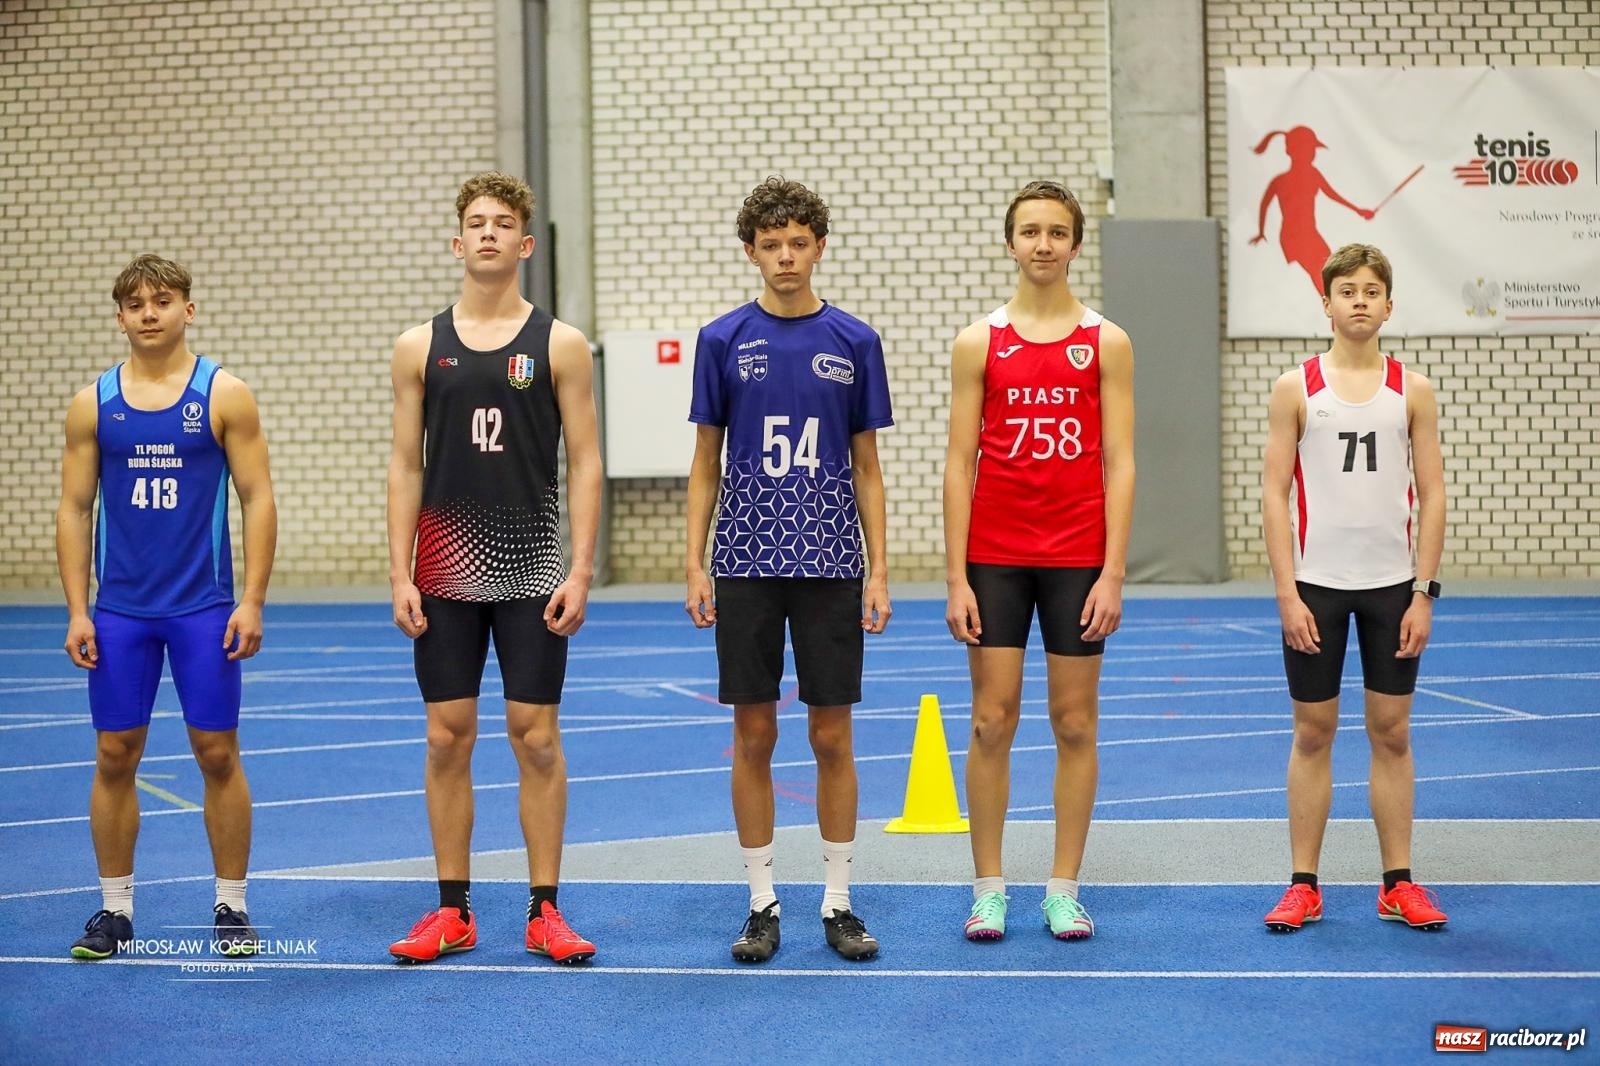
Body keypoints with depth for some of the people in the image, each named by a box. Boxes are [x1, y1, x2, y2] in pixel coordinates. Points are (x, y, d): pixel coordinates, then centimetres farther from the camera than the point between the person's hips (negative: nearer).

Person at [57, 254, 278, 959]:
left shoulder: (224, 396, 0)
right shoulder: (92, 405, 6)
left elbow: (258, 499, -2)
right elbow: (74, 510, 7)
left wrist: (252, 602, -9)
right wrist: (77, 611, 0)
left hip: (205, 608, -2)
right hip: (119, 611, 2)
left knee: (217, 753, 1)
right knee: (115, 755, 5)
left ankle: (231, 908, 12)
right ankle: (115, 910, 15)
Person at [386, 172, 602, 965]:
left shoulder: (559, 345, 1)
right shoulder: (421, 347, 6)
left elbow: (583, 462, -1)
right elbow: (406, 464, 5)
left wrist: (580, 571, -9)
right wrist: (400, 575, -2)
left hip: (532, 570, -1)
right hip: (447, 572, 2)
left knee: (536, 736, 1)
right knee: (448, 736, 4)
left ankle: (544, 912, 9)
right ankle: (453, 912, 14)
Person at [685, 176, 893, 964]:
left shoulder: (854, 343, 3)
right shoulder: (724, 341, 3)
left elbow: (867, 468, 6)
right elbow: (705, 463, 6)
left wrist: (879, 572, 0)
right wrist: (695, 565, -2)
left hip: (831, 564, 0)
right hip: (746, 565, 0)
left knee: (832, 736, 3)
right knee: (753, 735, 4)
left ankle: (838, 902, 14)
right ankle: (762, 904, 14)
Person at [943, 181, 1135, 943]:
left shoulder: (1106, 342, 3)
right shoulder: (979, 343, 3)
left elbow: (1119, 463, 0)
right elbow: (959, 463, 1)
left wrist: (1113, 573, -8)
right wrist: (955, 578, -5)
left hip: (1078, 557, 0)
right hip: (994, 557, 0)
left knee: (1075, 722, 4)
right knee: (992, 720, 1)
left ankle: (1064, 889, 13)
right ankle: (988, 888, 10)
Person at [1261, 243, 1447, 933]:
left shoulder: (1411, 391, 4)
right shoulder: (1296, 389, 0)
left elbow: (1432, 495, 3)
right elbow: (1275, 493, -2)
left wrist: (1423, 592, -4)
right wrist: (1287, 594, -8)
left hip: (1393, 586, 1)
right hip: (1316, 586, -1)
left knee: (1391, 731, 6)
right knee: (1313, 732, 4)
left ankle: (1399, 885, 14)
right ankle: (1304, 886, 11)